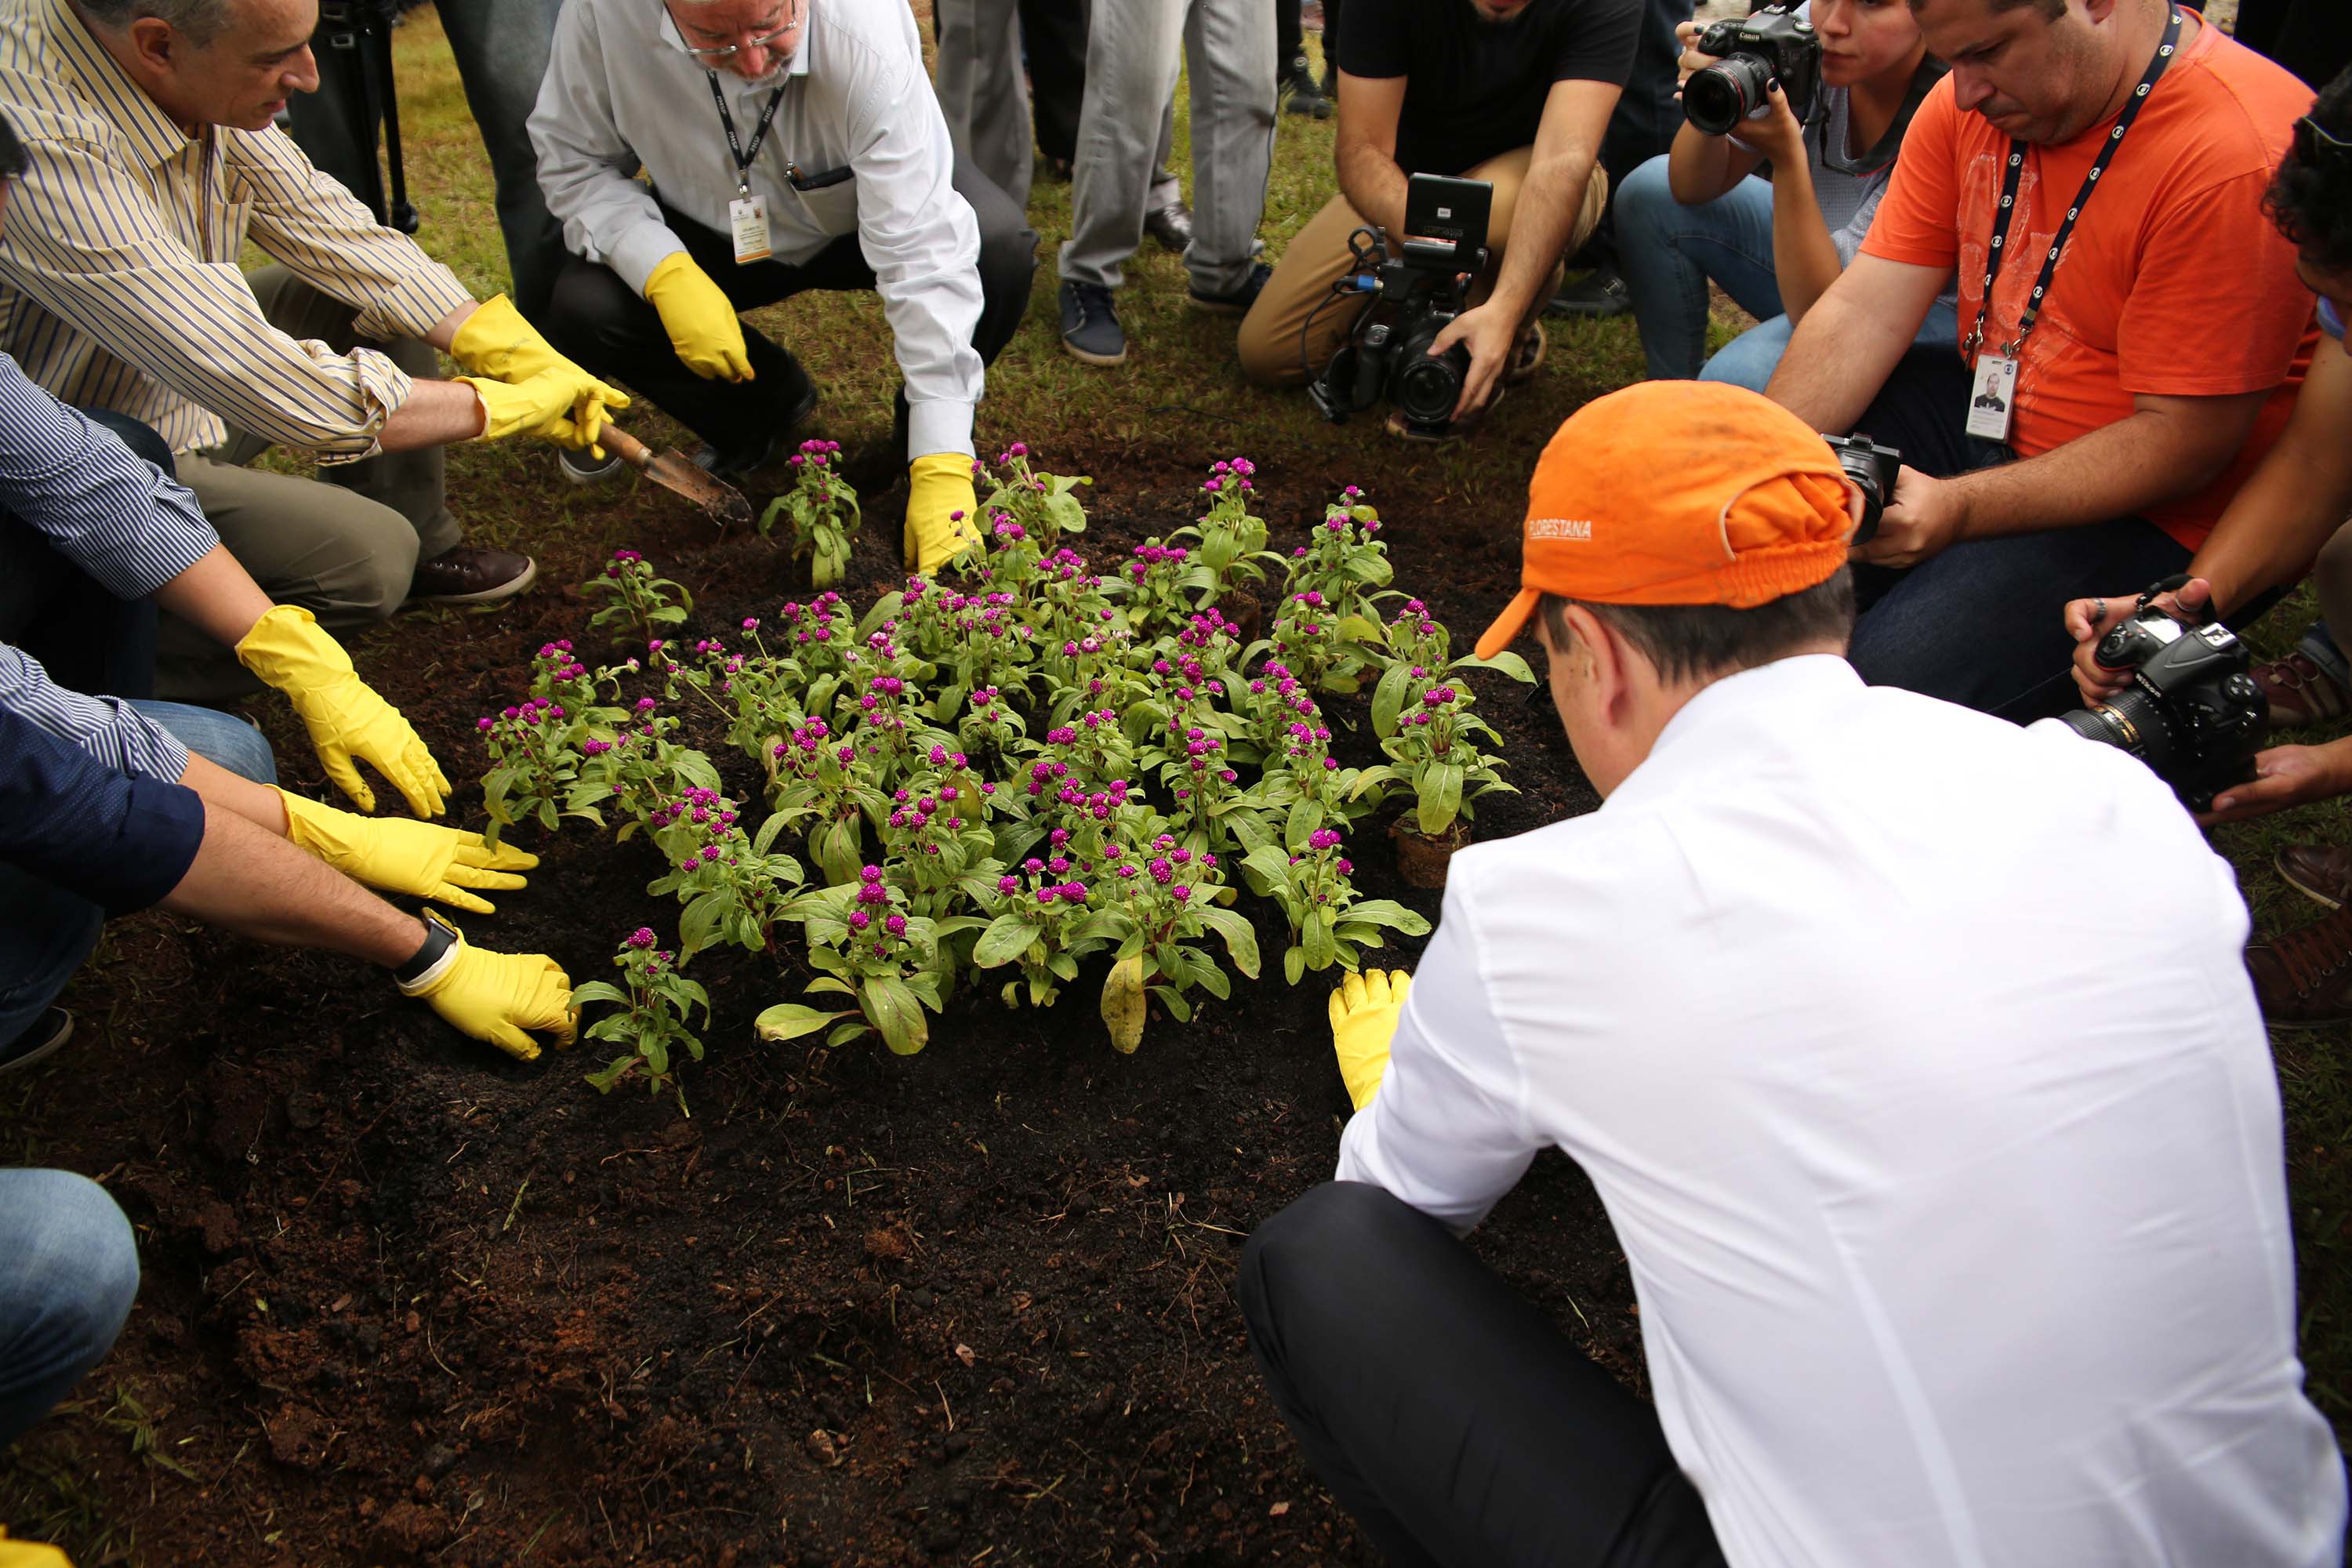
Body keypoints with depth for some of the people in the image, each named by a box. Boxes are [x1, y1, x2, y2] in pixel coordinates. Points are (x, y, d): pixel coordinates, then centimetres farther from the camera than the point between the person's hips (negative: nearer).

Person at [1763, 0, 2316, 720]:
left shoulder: (2238, 154, -25)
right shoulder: (1974, 101, -3)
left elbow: (2186, 440, -23)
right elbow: (1864, 311, -6)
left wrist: (1959, 509, -32)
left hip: (2147, 510, -7)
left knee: (1889, 688, -28)